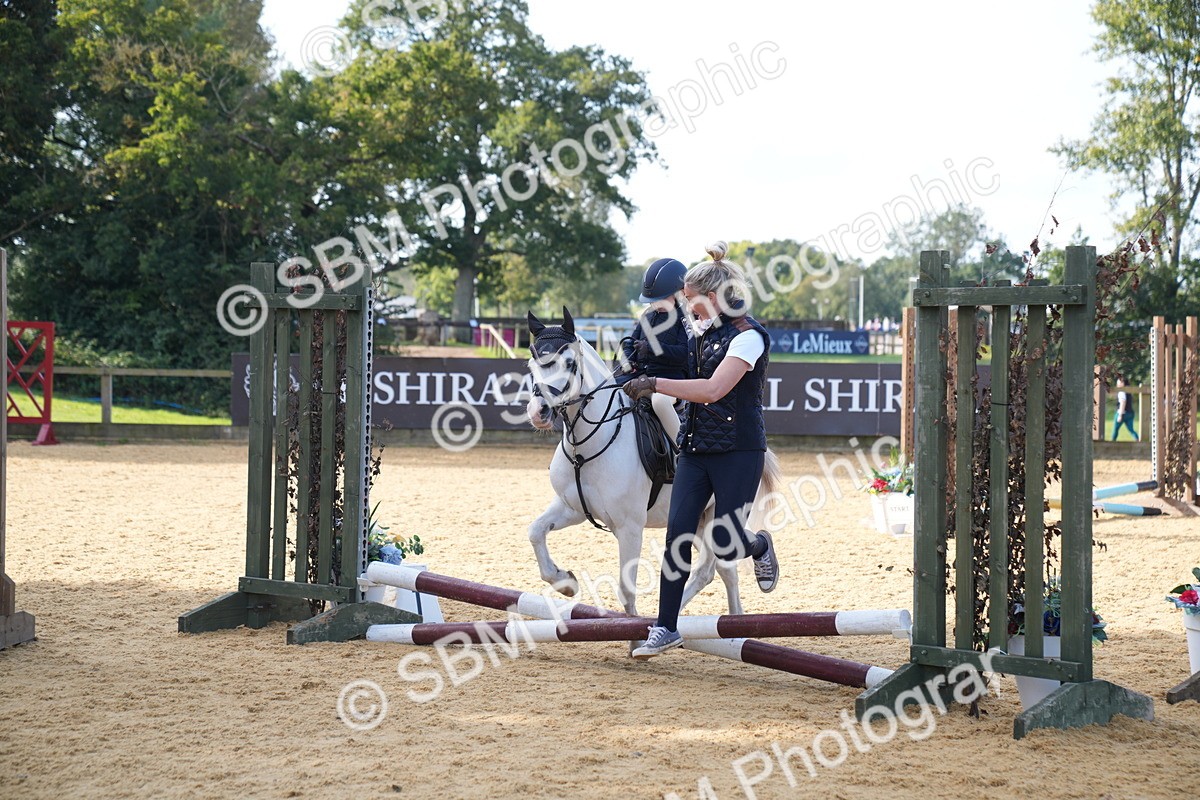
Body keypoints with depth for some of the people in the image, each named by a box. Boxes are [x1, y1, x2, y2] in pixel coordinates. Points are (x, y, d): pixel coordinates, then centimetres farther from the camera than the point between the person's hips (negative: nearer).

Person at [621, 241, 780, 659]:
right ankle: (666, 628, -2)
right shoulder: (700, 332, 10)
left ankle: (760, 546, 32)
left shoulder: (747, 335, -14)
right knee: (678, 532, -5)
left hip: (738, 452, -7)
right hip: (695, 448, 7)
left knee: (726, 544, -5)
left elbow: (712, 389, -25)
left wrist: (656, 384, -23)